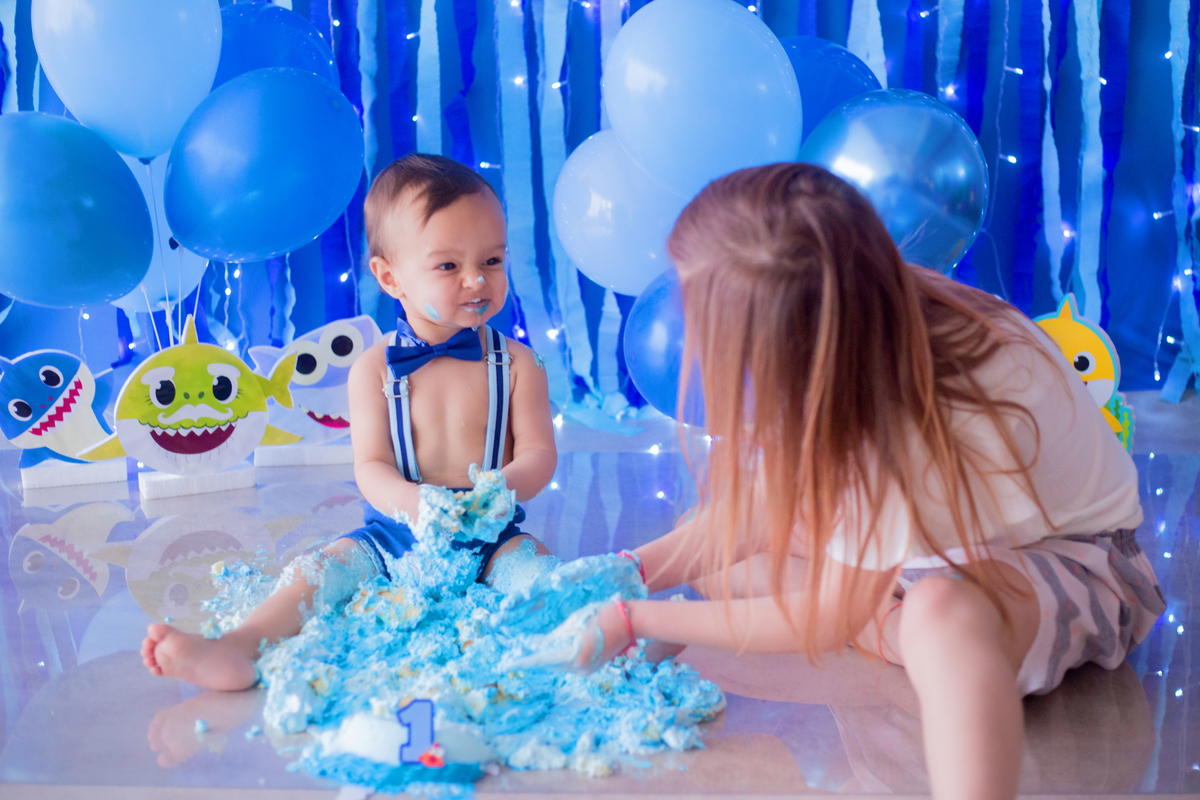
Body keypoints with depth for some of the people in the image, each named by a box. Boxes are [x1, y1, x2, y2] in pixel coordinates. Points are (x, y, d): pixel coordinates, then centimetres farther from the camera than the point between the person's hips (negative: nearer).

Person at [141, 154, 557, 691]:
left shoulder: (516, 364, 0)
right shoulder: (374, 369, -1)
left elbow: (539, 453, -3)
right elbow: (371, 467, -5)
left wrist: (502, 489, -27)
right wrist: (415, 502, -28)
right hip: (394, 534, 1)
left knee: (531, 562, -29)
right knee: (330, 565, -18)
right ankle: (236, 651, -31)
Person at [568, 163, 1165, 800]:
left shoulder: (913, 420, -38)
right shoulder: (850, 326, -19)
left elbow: (824, 621, -23)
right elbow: (769, 496, -4)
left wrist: (636, 621, -17)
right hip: (951, 536, 8)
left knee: (942, 613, -43)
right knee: (717, 551, -4)